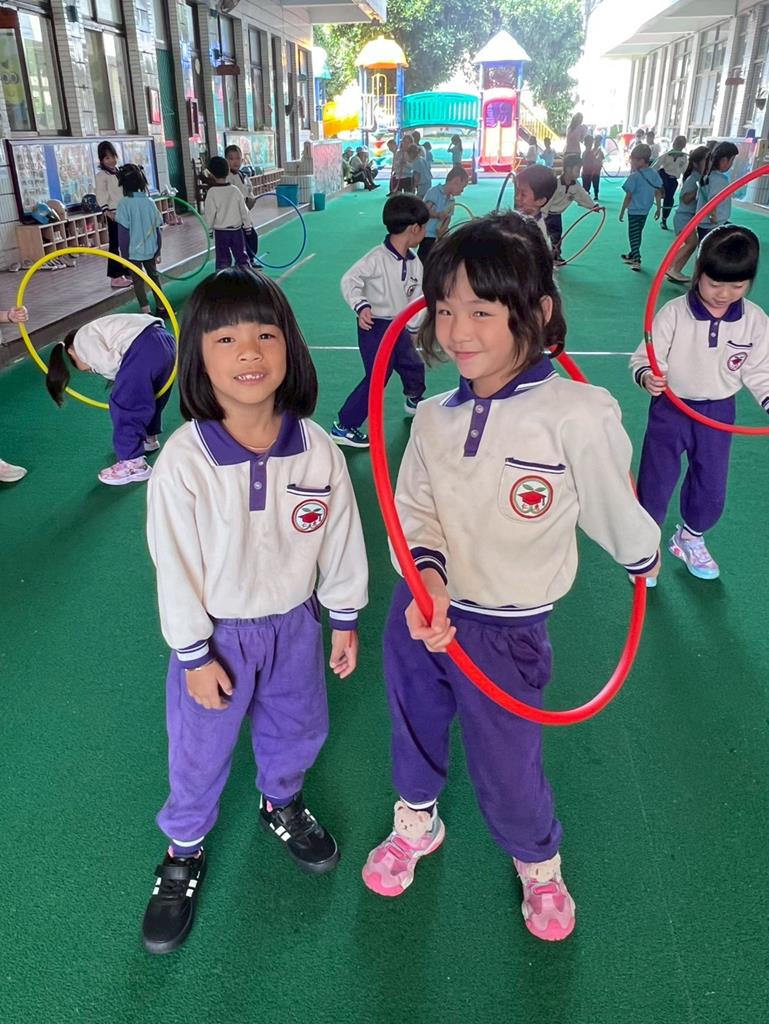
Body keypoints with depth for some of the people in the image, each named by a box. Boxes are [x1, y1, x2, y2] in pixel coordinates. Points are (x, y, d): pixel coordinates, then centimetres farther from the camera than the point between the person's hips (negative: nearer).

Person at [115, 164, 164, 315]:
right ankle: (161, 307, 21)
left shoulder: (124, 204, -13)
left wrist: (124, 255, -4)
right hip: (150, 250, 3)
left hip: (133, 251, -3)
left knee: (138, 280, 8)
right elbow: (157, 230, 1)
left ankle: (145, 311, 6)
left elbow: (123, 233, -12)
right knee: (154, 276, 18)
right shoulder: (149, 202, -3)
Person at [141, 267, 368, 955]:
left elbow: (342, 539, -4)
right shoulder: (183, 460, -24)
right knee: (199, 751, 16)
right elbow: (175, 565, -16)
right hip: (216, 634, -2)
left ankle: (282, 803, 58)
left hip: (295, 622, 3)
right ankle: (184, 851, 46)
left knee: (298, 729, 25)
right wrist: (194, 655, -9)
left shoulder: (317, 450, -16)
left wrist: (345, 620, 4)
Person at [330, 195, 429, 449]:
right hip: (375, 327, -8)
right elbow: (349, 280, -18)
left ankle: (414, 401, 55)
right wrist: (361, 307, -31)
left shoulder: (415, 264, 3)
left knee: (414, 366, 23)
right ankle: (343, 426, -3)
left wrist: (413, 328, 17)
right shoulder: (378, 258, -20)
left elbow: (416, 298, 12)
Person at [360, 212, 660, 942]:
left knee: (507, 773, 13)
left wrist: (644, 559, 9)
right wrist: (427, 578, -21)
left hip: (507, 631, -4)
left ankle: (539, 865, 49)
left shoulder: (578, 415, -22)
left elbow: (615, 511, -9)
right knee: (415, 734, 25)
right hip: (421, 614, 5)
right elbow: (414, 510, -4)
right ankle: (416, 825, 59)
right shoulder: (434, 417, -6)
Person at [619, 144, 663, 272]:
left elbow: (628, 196, -14)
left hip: (634, 210, -6)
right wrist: (658, 208, 14)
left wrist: (622, 211, -5)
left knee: (634, 236, 0)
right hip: (645, 210, 6)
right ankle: (632, 255, 37)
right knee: (638, 234, 22)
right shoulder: (654, 174, 1)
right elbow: (658, 193, 4)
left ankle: (637, 261, -7)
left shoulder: (634, 176, -17)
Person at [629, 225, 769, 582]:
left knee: (711, 488, 14)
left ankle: (690, 539, 41)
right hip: (670, 409, -3)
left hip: (719, 413, 3)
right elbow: (644, 357, -15)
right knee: (655, 482, 7)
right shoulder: (674, 313, -18)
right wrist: (647, 376, -36)